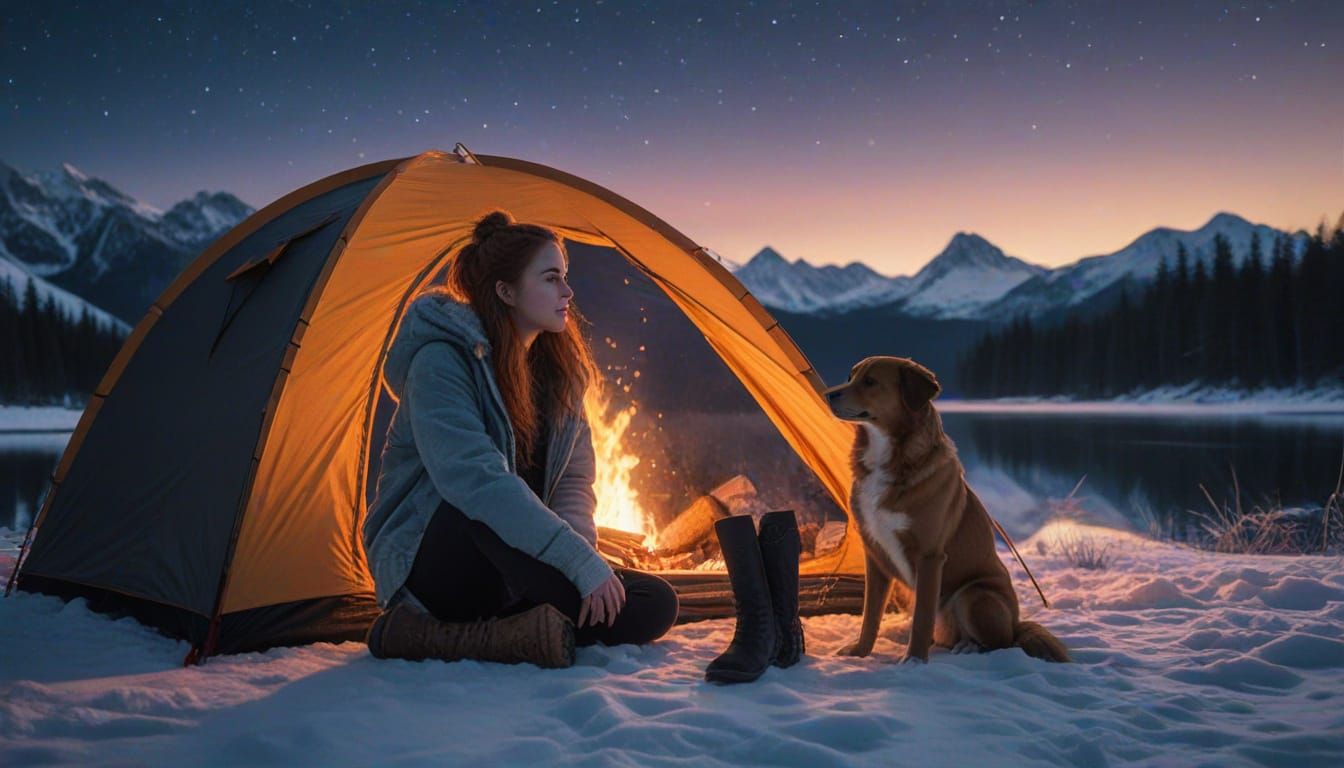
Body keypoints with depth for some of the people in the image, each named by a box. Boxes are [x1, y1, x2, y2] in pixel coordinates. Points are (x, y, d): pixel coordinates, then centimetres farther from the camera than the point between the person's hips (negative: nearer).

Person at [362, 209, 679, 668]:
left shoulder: (557, 369, 6)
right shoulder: (441, 359, -18)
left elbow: (575, 481, 5)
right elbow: (475, 478, -31)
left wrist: (580, 545, -18)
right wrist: (579, 560, -35)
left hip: (511, 573, 8)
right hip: (427, 558, -8)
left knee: (656, 606, -11)